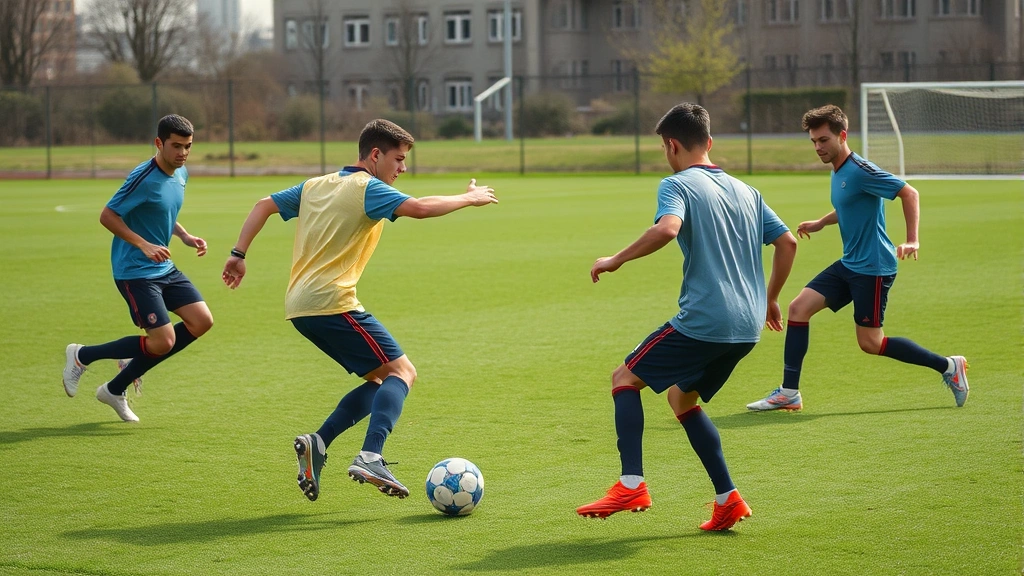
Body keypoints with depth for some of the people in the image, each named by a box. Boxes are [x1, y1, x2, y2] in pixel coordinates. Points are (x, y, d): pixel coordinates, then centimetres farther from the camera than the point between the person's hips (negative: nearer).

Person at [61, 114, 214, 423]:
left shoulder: (181, 174, 7)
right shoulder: (144, 178, -20)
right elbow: (107, 216, -18)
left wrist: (186, 237, 5)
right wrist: (145, 245, -25)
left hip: (164, 269, 9)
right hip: (135, 272, -9)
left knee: (202, 321, 0)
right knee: (163, 341, -14)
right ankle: (82, 356, 9)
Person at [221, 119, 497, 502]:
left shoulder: (315, 186, 19)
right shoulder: (368, 188, -6)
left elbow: (264, 205, 19)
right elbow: (421, 208, -18)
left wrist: (239, 253, 18)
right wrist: (469, 198, -5)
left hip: (300, 305, 9)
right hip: (331, 302, -9)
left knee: (381, 380, 13)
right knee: (401, 371, -8)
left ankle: (317, 444, -1)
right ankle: (370, 458, -27)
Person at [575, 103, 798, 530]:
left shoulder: (678, 184, -4)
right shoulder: (745, 191, 18)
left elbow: (667, 228, -25)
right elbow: (787, 242, 18)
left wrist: (616, 260, -14)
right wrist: (770, 299, 27)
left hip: (702, 320, -7)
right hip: (748, 327, 8)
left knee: (625, 378, 6)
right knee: (682, 397, 23)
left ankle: (632, 485, -10)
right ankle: (728, 500, 14)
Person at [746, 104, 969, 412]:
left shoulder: (860, 171, -18)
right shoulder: (838, 172, 11)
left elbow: (909, 193, -19)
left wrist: (912, 240, -25)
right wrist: (820, 223, 24)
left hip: (873, 267, -9)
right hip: (849, 264, 9)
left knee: (870, 343, -5)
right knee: (798, 307, -1)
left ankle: (948, 366, 9)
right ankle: (789, 393, 2)